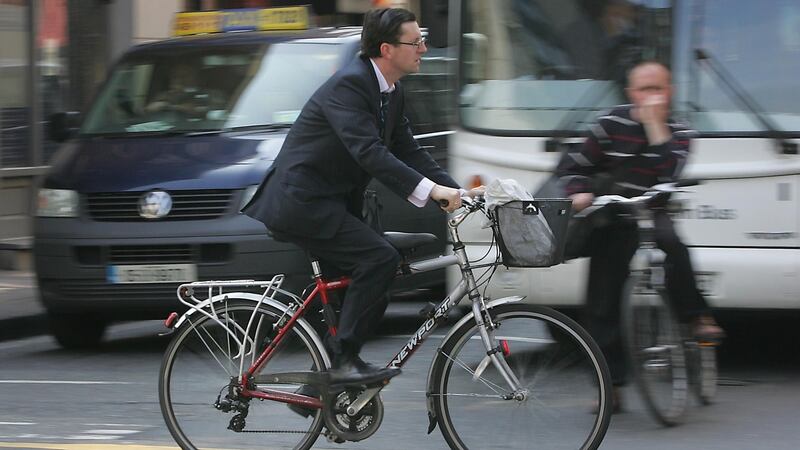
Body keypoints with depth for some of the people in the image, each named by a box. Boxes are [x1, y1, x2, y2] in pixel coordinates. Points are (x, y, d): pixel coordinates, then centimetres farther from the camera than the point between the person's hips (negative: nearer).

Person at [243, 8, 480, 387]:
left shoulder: (391, 92, 11)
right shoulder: (349, 84, -19)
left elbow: (408, 151, 13)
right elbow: (369, 152, -30)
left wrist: (456, 191, 1)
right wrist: (429, 190, -36)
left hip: (333, 205, 10)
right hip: (300, 201, -10)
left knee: (370, 302, 9)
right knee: (380, 258, -24)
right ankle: (344, 360, -18)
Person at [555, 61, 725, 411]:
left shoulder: (677, 132, 1)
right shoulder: (611, 125, -1)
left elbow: (670, 172, -20)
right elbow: (574, 166, 7)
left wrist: (655, 123, -20)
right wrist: (579, 192, -14)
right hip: (609, 221, 1)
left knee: (671, 241, -37)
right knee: (603, 303, -4)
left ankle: (697, 317, -24)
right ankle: (611, 384, 4)